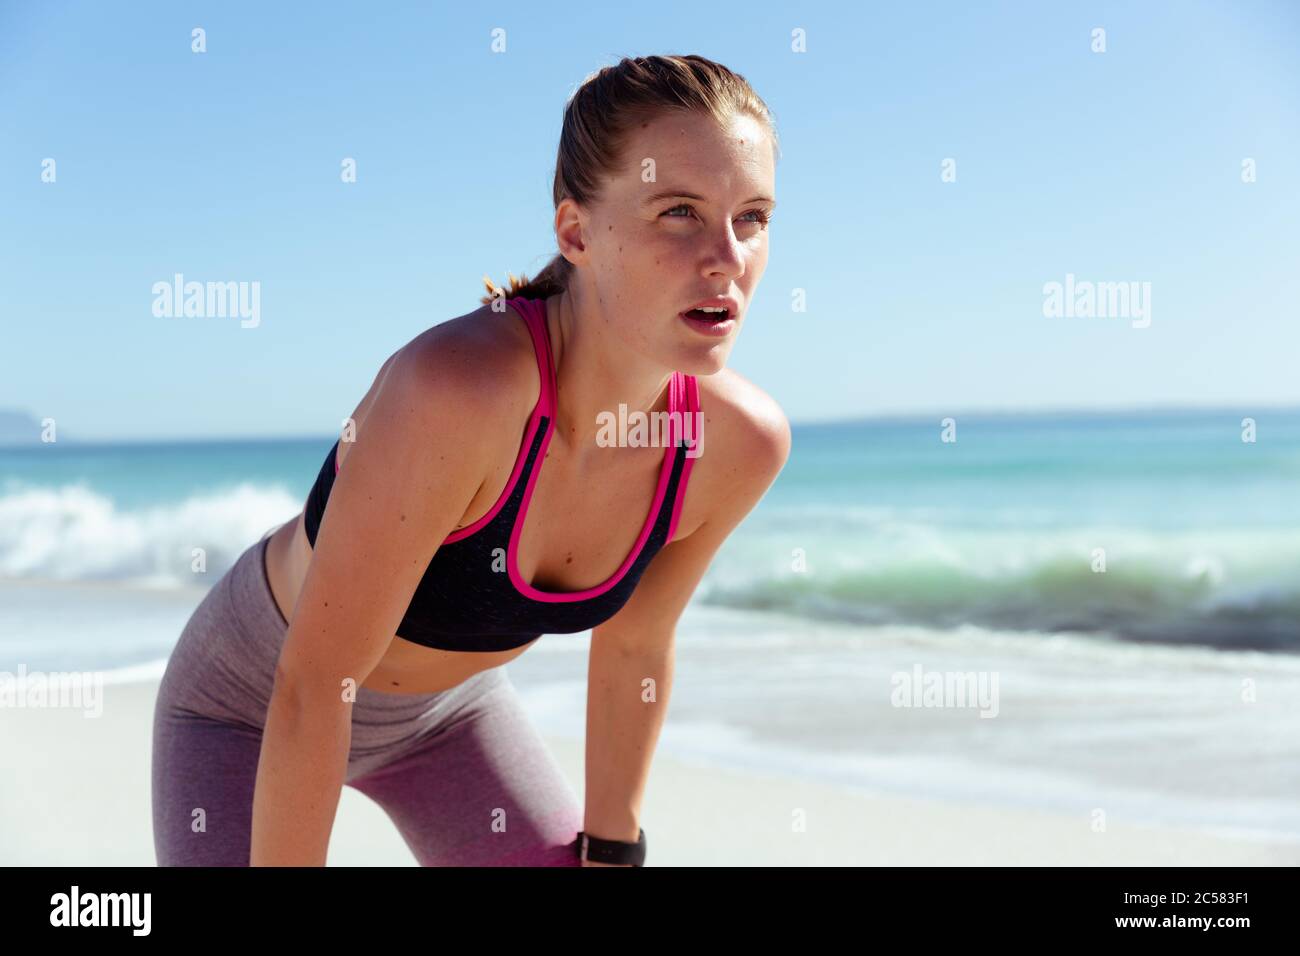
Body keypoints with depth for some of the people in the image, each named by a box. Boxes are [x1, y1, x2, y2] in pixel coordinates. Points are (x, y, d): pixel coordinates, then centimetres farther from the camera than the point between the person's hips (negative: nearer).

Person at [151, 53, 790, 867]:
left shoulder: (744, 442, -21)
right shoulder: (456, 386, -39)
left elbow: (634, 647, -3)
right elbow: (313, 684, -30)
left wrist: (612, 848, 5)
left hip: (453, 702, 5)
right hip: (255, 704, -4)